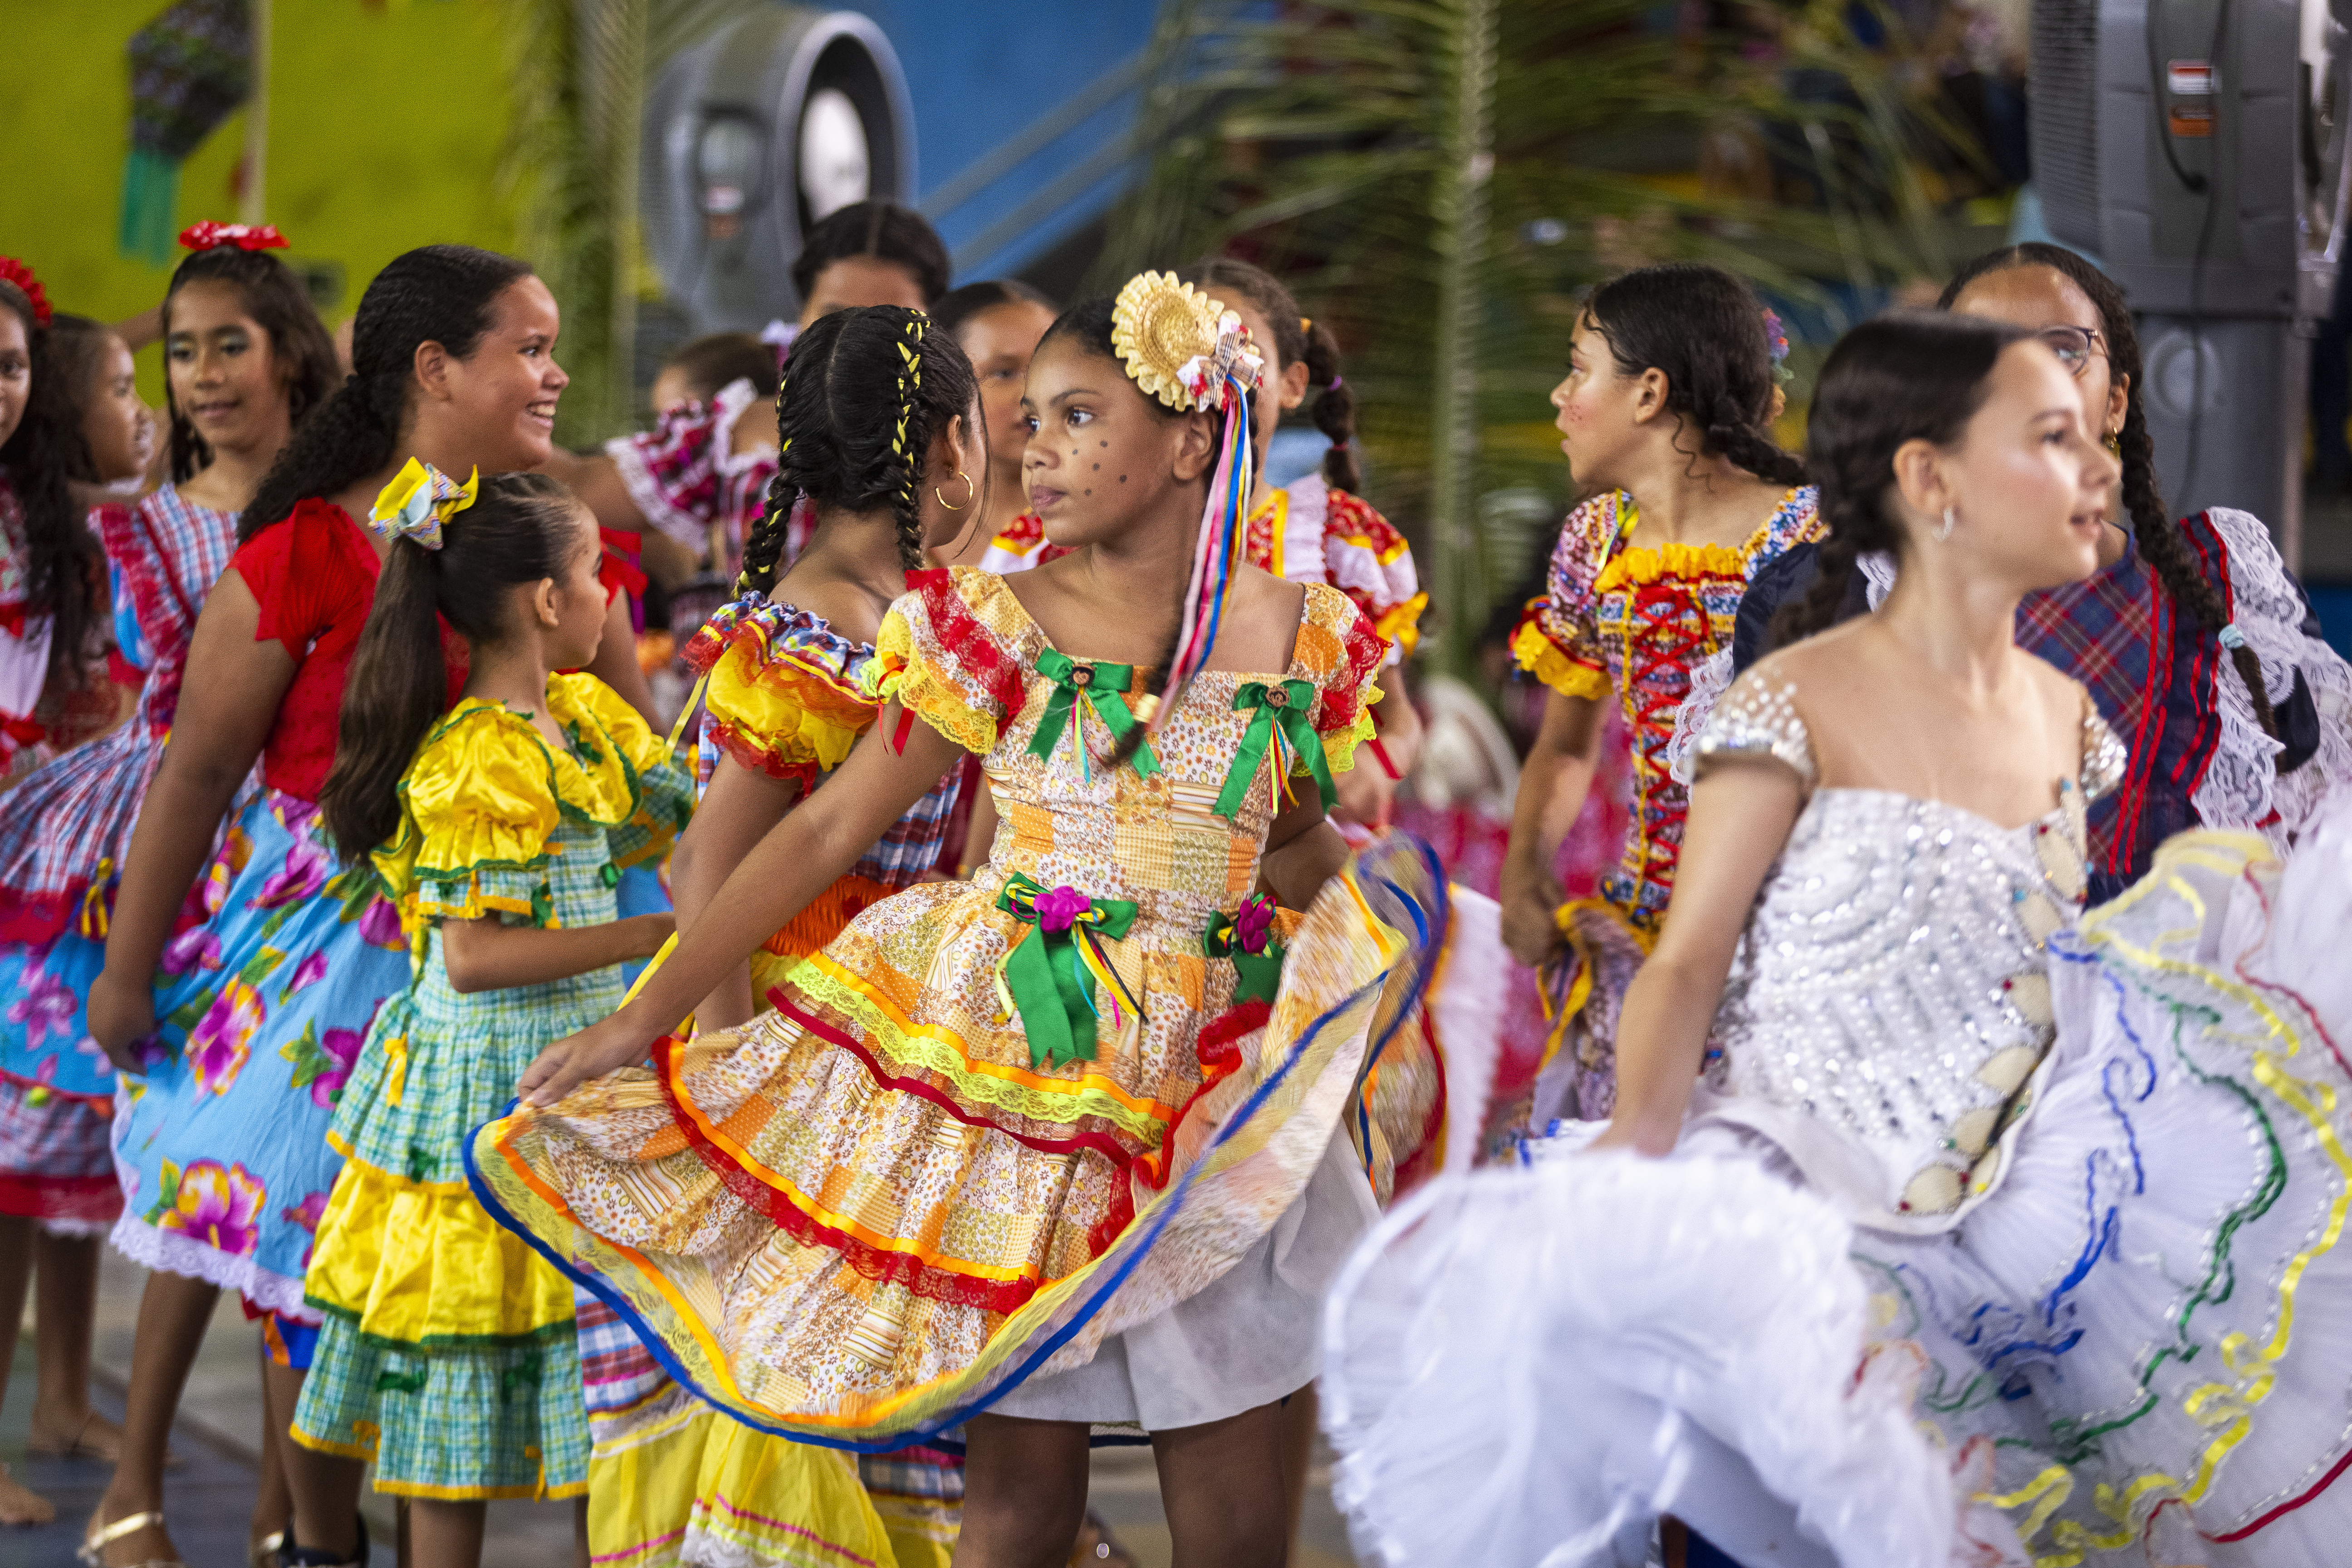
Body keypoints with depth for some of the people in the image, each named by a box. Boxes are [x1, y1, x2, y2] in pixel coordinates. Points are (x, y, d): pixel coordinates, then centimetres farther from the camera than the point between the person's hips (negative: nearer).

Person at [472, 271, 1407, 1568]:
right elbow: (826, 831, -2)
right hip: (1007, 1078, -2)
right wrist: (644, 1020, -2)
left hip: (1210, 1097, 2)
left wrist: (1367, 917, -2)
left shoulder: (1296, 634, 1)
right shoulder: (1001, 627, -4)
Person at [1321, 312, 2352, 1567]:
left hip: (2008, 1205, 8)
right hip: (1803, 1187, -8)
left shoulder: (2065, 718, 12)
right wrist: (1634, 1144, -26)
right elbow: (1688, 963, -9)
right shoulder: (1799, 709, -8)